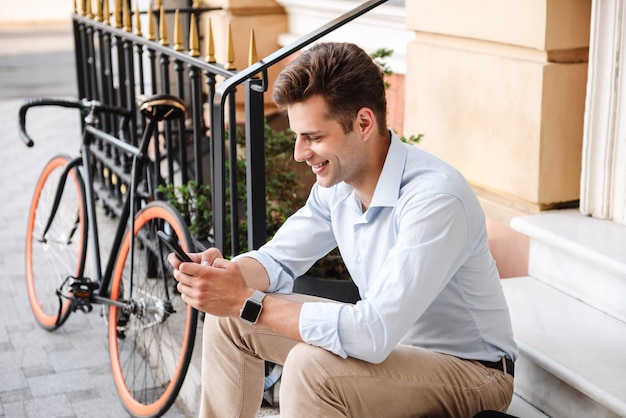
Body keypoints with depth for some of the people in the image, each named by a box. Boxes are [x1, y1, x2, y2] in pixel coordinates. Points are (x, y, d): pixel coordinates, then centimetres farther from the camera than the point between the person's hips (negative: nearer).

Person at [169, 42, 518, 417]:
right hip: (388, 337, 8)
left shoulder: (435, 199, -31)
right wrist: (226, 272, -17)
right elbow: (278, 260, 7)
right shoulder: (338, 180, -5)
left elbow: (373, 335, -37)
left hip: (469, 369, -8)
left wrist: (247, 302, -32)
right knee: (228, 318, 2)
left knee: (309, 368, -32)